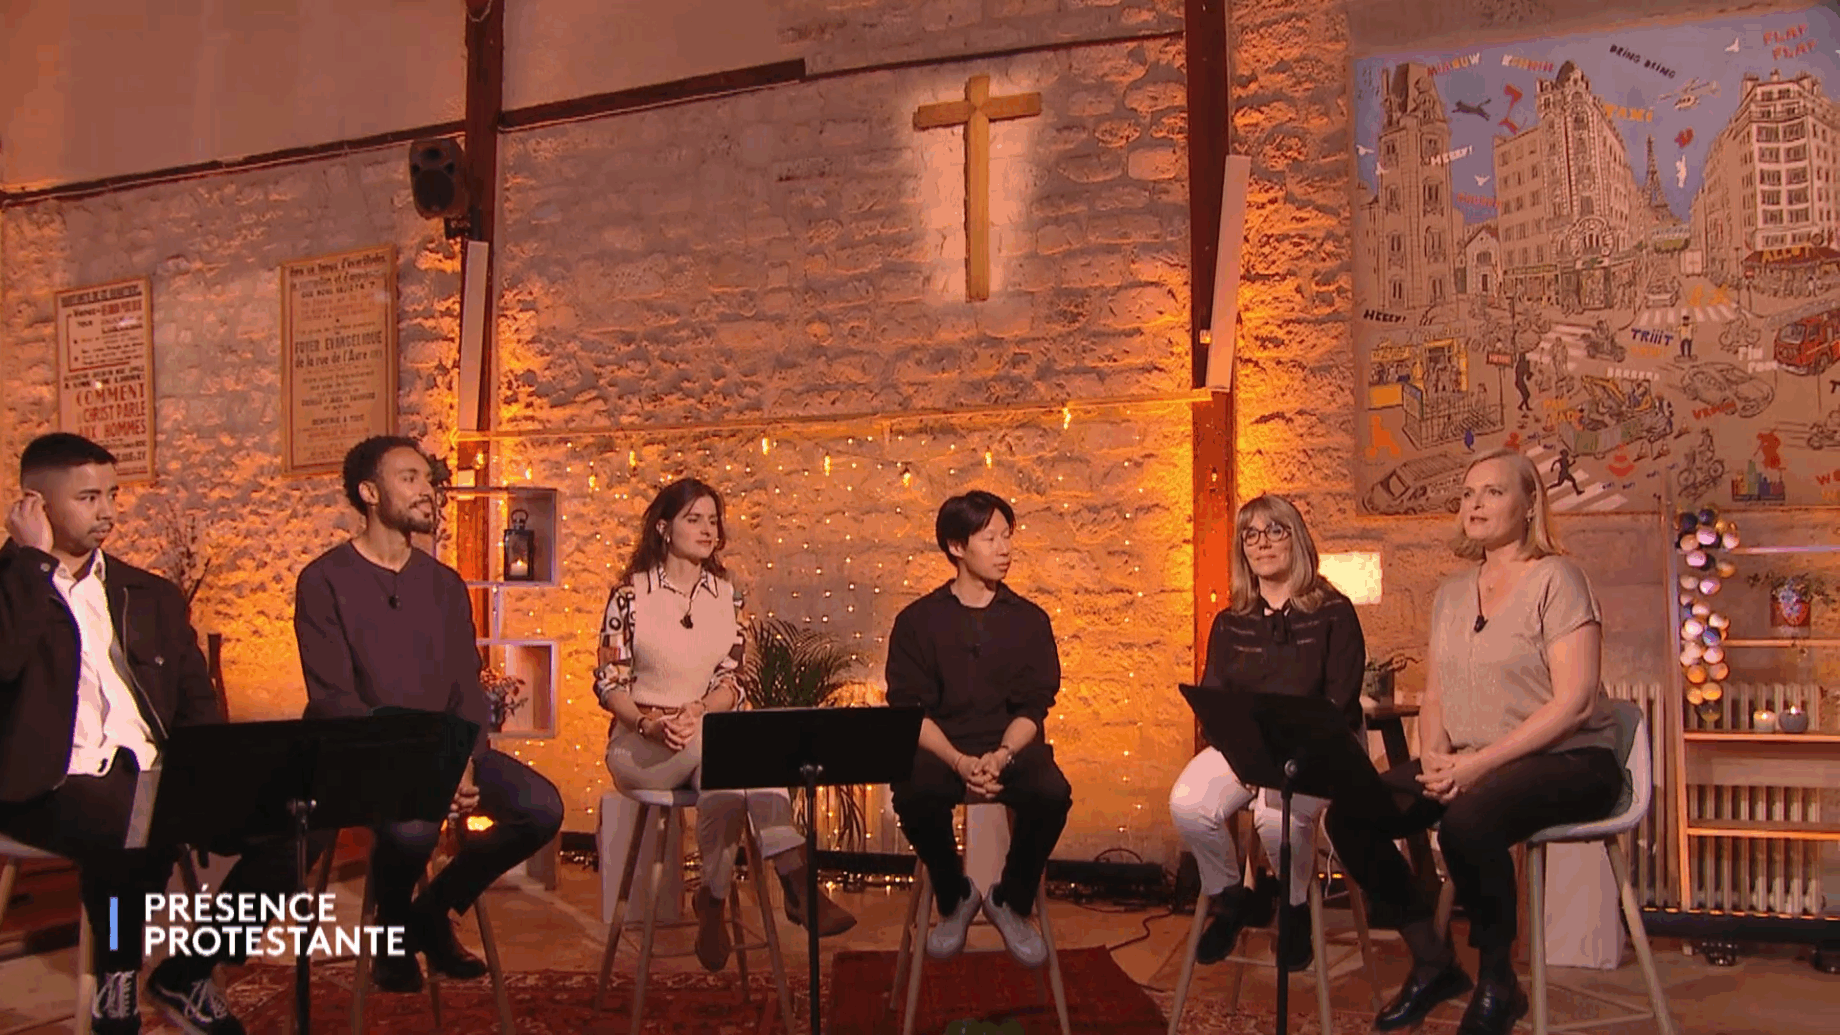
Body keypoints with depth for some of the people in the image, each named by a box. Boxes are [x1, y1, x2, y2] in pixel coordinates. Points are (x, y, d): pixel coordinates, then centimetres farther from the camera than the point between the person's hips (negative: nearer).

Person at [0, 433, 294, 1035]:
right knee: (141, 836, -37)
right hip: (55, 784, -5)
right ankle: (117, 986, -7)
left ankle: (185, 975, 6)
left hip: (154, 777, 5)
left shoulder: (151, 596, 20)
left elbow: (197, 704, 19)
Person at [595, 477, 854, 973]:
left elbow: (731, 682, 4)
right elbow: (608, 681, -2)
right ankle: (797, 883, -30)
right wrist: (650, 723, -20)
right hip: (638, 743, -3)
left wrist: (695, 713, -16)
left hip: (709, 732, 3)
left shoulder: (727, 595, 9)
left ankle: (714, 901, -27)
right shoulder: (631, 593, -1)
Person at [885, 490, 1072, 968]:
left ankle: (1012, 901, -2)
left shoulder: (1029, 620, 9)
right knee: (913, 796, -34)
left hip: (1012, 747, 1)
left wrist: (1000, 756, -18)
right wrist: (960, 762, -20)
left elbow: (1033, 708, 3)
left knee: (1052, 793, -32)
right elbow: (910, 711, -2)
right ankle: (954, 898, -2)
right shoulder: (918, 621, 6)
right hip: (941, 749, -1)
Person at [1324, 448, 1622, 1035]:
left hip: (1565, 760, -7)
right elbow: (1434, 695, 15)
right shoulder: (1452, 593, 14)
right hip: (1468, 763, 7)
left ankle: (1498, 982, -11)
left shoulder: (1556, 579, -7)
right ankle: (1432, 964, 4)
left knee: (1467, 821, -37)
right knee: (1349, 815, -13)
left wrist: (1481, 763, -22)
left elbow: (1574, 701, -16)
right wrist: (1434, 758, -7)